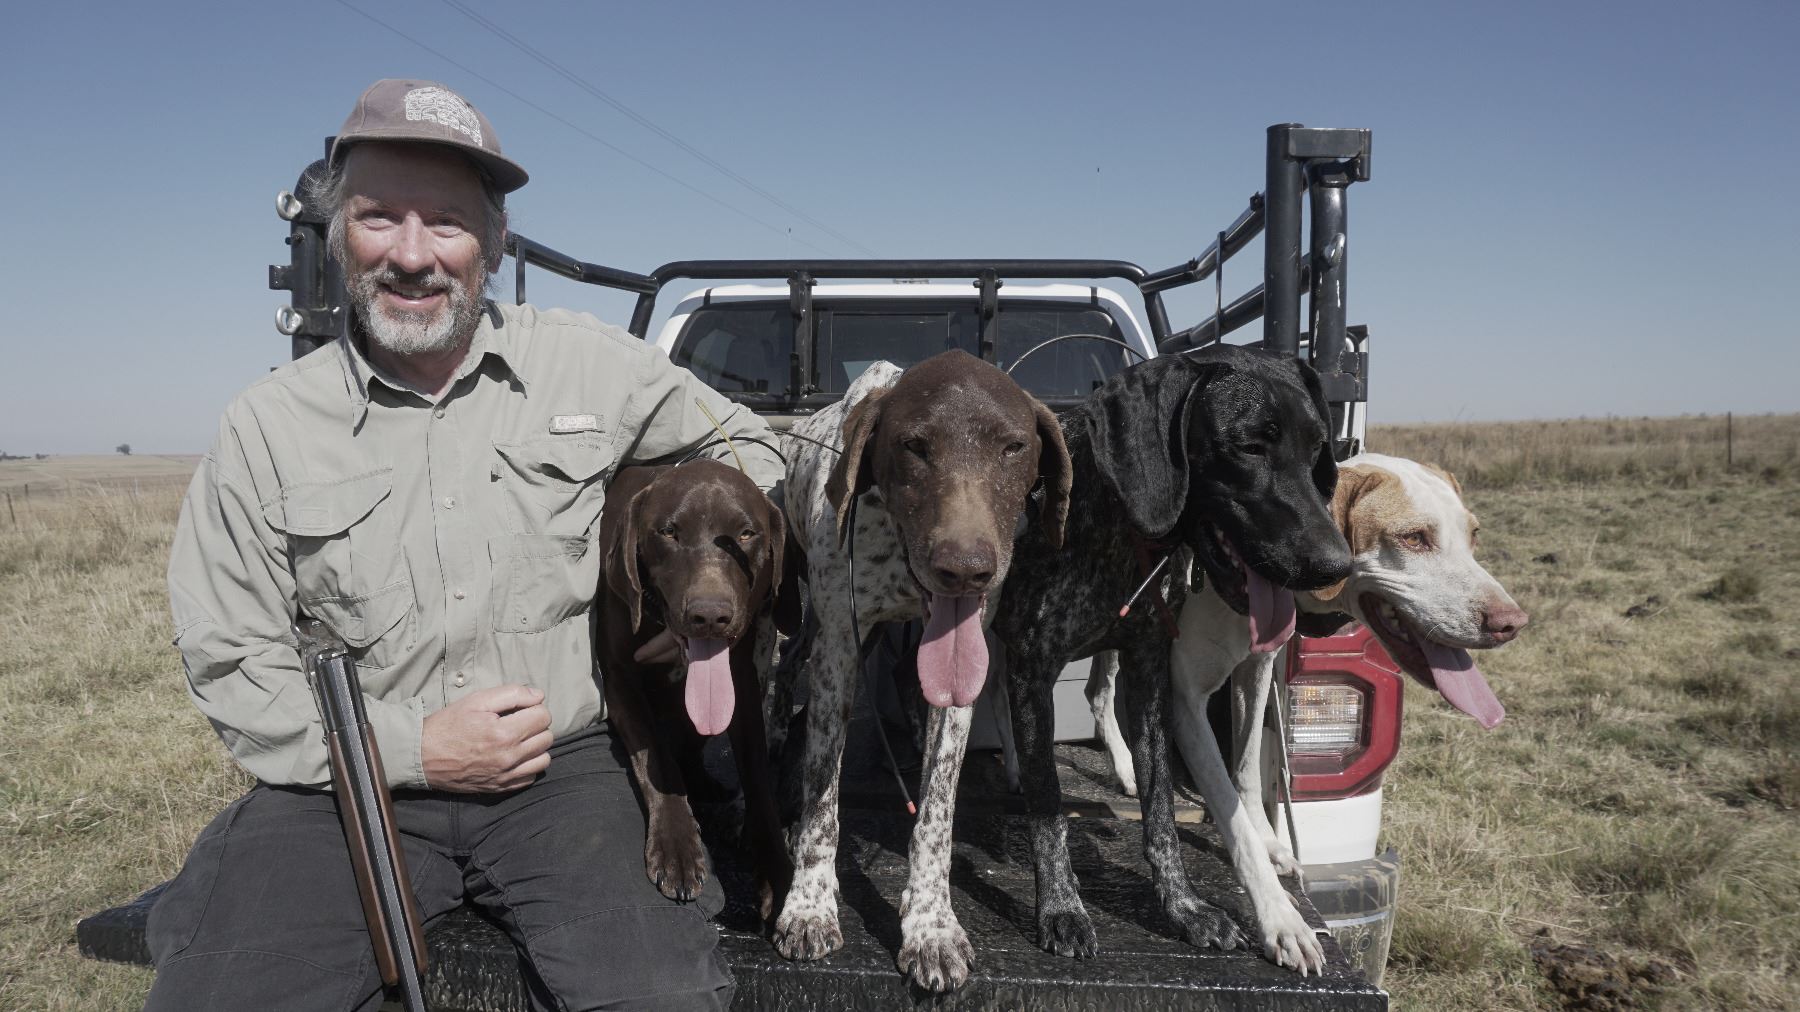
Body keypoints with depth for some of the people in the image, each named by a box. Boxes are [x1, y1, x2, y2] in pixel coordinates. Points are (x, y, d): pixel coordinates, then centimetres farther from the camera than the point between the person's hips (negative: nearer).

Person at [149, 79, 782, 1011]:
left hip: (567, 762, 0)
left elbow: (741, 443, 15)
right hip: (353, 780, 1)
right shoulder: (267, 427, 1)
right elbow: (229, 662, 2)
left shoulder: (591, 365, 1)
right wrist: (412, 748, -9)